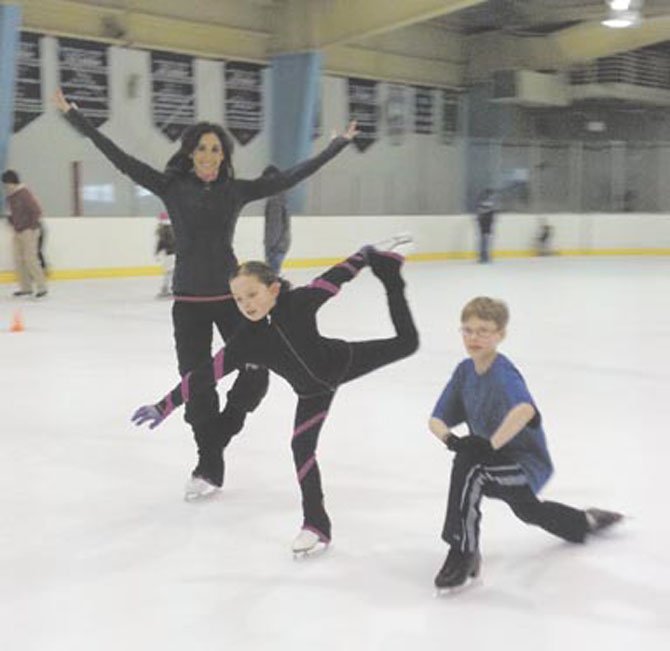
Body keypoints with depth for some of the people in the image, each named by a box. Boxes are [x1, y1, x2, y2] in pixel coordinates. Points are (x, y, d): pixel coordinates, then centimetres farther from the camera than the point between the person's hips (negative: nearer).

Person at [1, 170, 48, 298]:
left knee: (30, 259, -11)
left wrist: (32, 226, -15)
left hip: (28, 231, -9)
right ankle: (26, 287, 14)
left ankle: (41, 287, -4)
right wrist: (12, 222, 13)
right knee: (18, 260, 7)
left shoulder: (24, 194, -16)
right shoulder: (10, 196, 10)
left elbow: (37, 210, -19)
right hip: (17, 232, 9)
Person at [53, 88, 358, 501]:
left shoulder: (236, 190, 1)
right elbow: (122, 160, -4)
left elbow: (289, 178, 4)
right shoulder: (172, 187, -2)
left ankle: (214, 439, 27)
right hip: (189, 303, -1)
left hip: (232, 296, 1)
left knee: (256, 376, -2)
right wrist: (75, 117, -6)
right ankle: (210, 467, 23)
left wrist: (339, 144, 6)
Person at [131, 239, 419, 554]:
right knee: (302, 446, -10)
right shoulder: (246, 342, -27)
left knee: (406, 343, 9)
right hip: (313, 392, 1)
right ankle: (315, 524, 3)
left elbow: (333, 278, -16)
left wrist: (365, 256, -1)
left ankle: (386, 268, 28)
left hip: (342, 360, 0)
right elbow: (205, 375, -25)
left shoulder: (298, 302, -31)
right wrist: (164, 407, -27)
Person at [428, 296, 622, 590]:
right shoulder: (464, 371, -3)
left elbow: (525, 410, -48)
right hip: (509, 463, 10)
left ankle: (464, 552, -23)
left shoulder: (502, 373, -27)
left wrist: (490, 444, -46)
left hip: (529, 464, -10)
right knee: (529, 511, 35)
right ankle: (587, 521, 63)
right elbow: (436, 419, -3)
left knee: (468, 468, -33)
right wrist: (450, 438, -23)